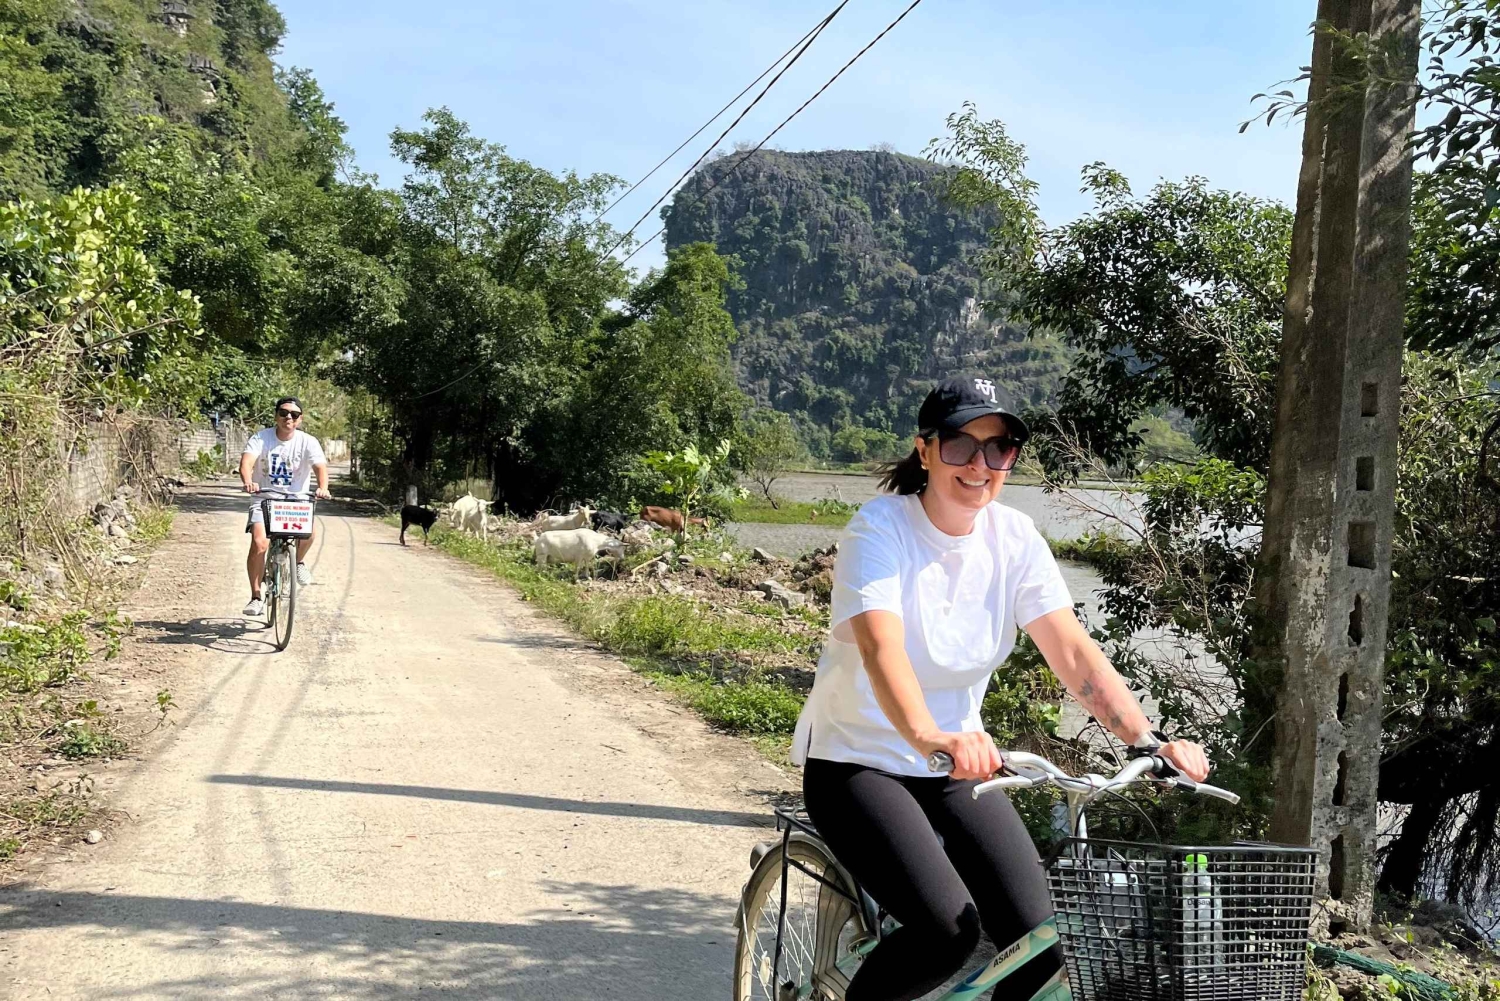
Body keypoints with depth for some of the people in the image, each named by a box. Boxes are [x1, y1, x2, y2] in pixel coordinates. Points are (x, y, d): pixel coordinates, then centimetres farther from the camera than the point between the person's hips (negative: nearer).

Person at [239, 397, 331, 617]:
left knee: (310, 529, -29)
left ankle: (299, 560, 5)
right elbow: (246, 462, -22)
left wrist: (323, 488, -43)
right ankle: (256, 597, -5)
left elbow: (320, 466, -21)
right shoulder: (261, 438, -6)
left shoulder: (308, 442, -6)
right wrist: (248, 482, -44)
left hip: (295, 500, 0)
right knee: (259, 544, -20)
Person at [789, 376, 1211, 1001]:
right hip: (857, 762, -5)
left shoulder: (1015, 538, -3)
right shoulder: (880, 528, -17)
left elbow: (1074, 653, -12)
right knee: (948, 927, -24)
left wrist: (1149, 740, -26)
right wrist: (930, 737, -52)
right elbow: (881, 648, -34)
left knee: (1037, 941, -11)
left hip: (957, 772, 5)